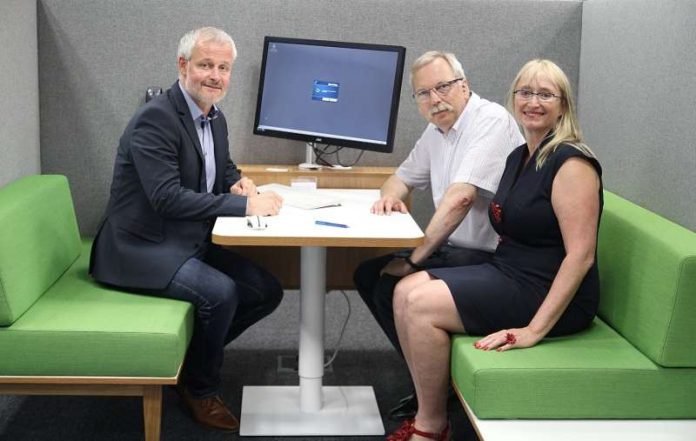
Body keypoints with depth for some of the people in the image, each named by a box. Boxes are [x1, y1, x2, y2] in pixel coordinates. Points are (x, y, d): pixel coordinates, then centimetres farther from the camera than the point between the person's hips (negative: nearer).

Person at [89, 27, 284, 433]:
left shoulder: (215, 118, 7)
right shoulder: (155, 118, -20)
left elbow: (224, 169, 24)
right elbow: (168, 198, -28)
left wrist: (240, 183, -1)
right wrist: (244, 205, -27)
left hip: (192, 243, 9)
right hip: (143, 247, -9)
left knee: (267, 291, 1)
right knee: (220, 292, -29)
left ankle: (189, 349, 18)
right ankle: (201, 388, -2)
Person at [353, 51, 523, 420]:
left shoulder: (491, 120, -18)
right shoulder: (436, 131, 11)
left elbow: (460, 198, -30)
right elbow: (404, 175, 25)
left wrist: (414, 259, -25)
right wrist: (391, 194, -2)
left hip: (488, 255, -10)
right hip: (454, 248, 10)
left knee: (394, 289, -20)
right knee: (367, 275, 8)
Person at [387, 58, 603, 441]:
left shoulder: (571, 163, -16)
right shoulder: (519, 156, 12)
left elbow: (580, 255, -22)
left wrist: (535, 329, -25)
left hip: (551, 295, -9)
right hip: (507, 271, 9)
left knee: (422, 305, -20)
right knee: (405, 291, -5)